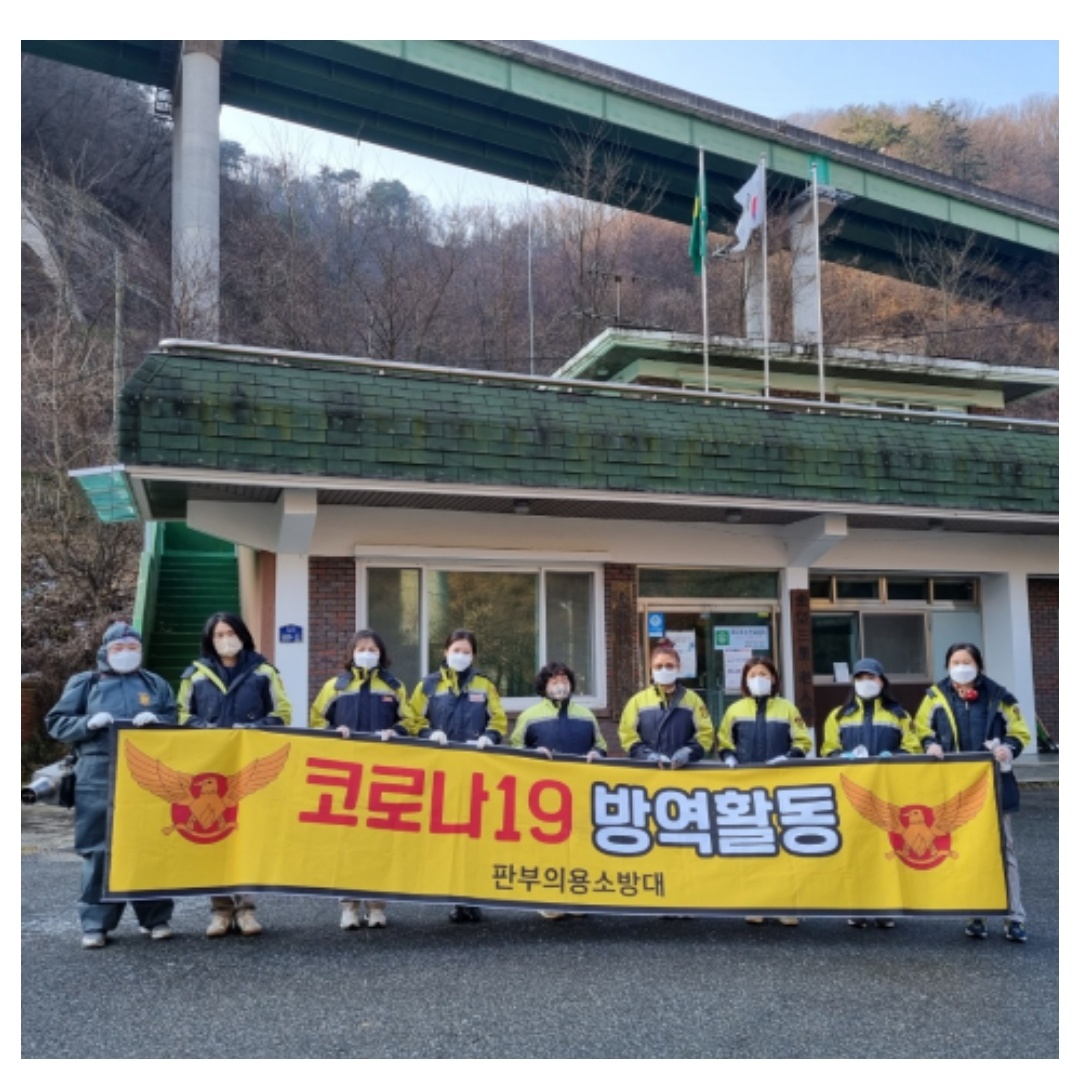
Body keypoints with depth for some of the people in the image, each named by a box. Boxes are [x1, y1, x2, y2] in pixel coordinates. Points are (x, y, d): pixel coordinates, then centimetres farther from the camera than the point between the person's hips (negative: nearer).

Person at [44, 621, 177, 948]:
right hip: (98, 780, -1)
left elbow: (179, 723, 14)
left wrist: (157, 721, -7)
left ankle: (156, 917, 14)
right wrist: (88, 723, -11)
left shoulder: (156, 684, 14)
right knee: (99, 851, 0)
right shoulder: (84, 684, 9)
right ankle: (96, 923, 9)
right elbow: (56, 724, 6)